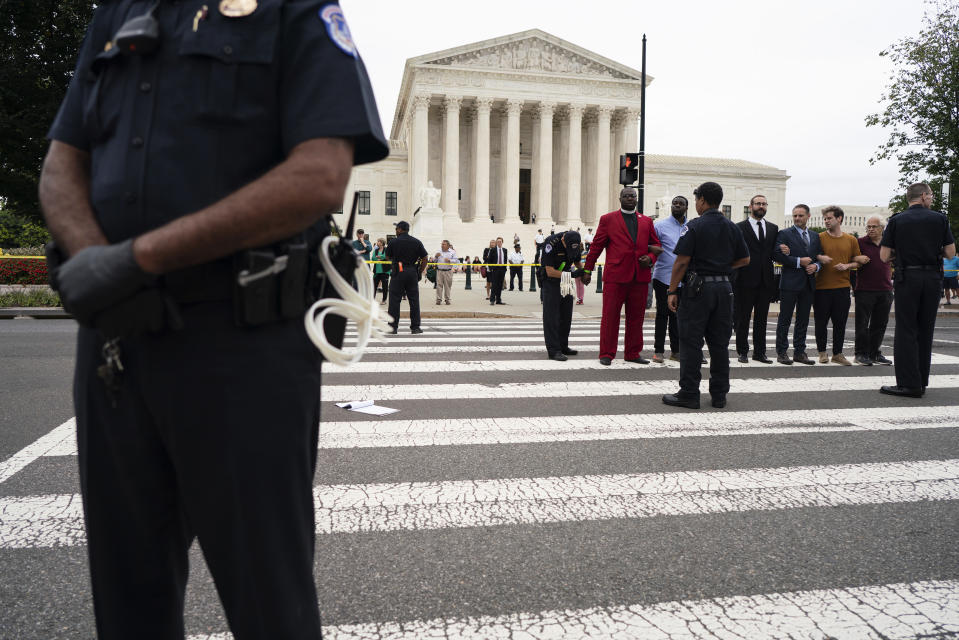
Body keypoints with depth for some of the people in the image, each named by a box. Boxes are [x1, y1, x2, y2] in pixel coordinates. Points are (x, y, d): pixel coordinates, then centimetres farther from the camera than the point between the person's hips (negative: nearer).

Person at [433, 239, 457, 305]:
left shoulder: (452, 252, 5)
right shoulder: (438, 251, 12)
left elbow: (456, 261, -1)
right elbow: (433, 260, 16)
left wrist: (449, 260, -14)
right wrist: (436, 256, -5)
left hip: (448, 271, -1)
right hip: (439, 271, 1)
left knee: (447, 286, 1)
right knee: (439, 285, -2)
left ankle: (447, 299, 11)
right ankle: (438, 299, 2)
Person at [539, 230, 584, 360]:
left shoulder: (576, 243, -9)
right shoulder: (551, 243, -27)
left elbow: (577, 262, 10)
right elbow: (550, 272, -27)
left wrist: (584, 272, -11)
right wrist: (572, 274, -31)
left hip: (565, 278, 6)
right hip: (550, 281, -6)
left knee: (566, 315, 10)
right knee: (551, 316, -10)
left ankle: (563, 346, 21)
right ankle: (553, 350, -10)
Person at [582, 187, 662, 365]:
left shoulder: (646, 221, 16)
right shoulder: (608, 219, 6)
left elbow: (656, 245, 20)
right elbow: (596, 246, 6)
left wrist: (650, 258, -1)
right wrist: (588, 270, 4)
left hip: (640, 276, 4)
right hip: (615, 276, -3)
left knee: (636, 317, 8)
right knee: (610, 316, -1)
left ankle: (633, 353, 18)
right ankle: (606, 354, 7)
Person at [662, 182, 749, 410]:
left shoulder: (695, 226, -9)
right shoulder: (732, 228, 9)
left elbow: (682, 261, -13)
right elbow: (744, 260, 14)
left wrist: (672, 291, -9)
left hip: (698, 287, -6)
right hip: (724, 287, 6)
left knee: (691, 343, 0)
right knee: (719, 343, 11)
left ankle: (689, 394, 2)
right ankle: (719, 395, 16)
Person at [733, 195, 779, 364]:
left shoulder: (773, 228, 14)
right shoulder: (740, 228, -2)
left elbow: (774, 252, 15)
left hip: (765, 280, 4)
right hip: (746, 280, -4)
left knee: (761, 319, 10)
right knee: (743, 318, 3)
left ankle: (759, 352, 18)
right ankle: (743, 351, 13)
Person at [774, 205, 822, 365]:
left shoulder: (815, 236, 16)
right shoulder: (784, 234, -2)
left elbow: (820, 257, 17)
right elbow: (778, 256, -12)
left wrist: (816, 266, -5)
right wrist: (799, 261, -14)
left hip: (808, 283, 5)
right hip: (790, 283, -5)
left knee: (803, 320, 9)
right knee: (785, 319, -1)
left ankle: (799, 352, 17)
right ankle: (782, 352, 5)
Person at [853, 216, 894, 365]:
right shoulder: (860, 242, -1)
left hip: (885, 290, 4)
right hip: (865, 290, -4)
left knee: (880, 324, 8)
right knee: (862, 323, -2)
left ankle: (875, 353, 17)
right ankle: (861, 354, 6)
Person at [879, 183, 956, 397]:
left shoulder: (896, 221, -1)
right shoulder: (940, 219, 2)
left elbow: (884, 256, -3)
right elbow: (950, 253, 3)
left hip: (907, 278, -2)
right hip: (932, 277, 2)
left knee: (906, 331, -1)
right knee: (925, 331, 11)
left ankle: (909, 384, -4)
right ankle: (921, 382, 17)